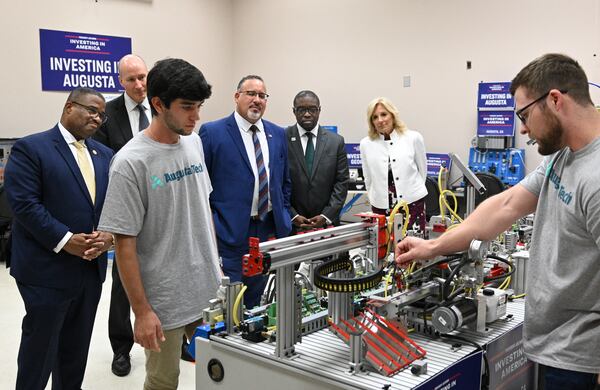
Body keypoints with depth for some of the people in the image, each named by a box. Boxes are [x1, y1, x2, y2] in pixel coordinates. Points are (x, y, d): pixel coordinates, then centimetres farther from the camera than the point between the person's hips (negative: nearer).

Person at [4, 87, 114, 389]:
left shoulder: (104, 155, 12)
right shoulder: (30, 148, -7)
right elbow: (24, 203, -15)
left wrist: (108, 235, -11)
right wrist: (65, 240, -20)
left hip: (92, 268, 6)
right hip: (47, 270, -6)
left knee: (76, 349, 17)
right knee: (40, 347, 7)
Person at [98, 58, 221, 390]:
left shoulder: (194, 142, 3)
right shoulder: (130, 162, -17)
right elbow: (124, 243, -15)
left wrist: (216, 259, 13)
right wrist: (141, 311, -13)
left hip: (210, 288, 6)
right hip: (164, 301, -6)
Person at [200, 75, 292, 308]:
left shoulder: (278, 134, 11)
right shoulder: (212, 132, -5)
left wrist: (283, 219, 9)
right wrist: (210, 225, -8)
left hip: (269, 230, 5)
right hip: (230, 232, -5)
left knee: (255, 302, 15)